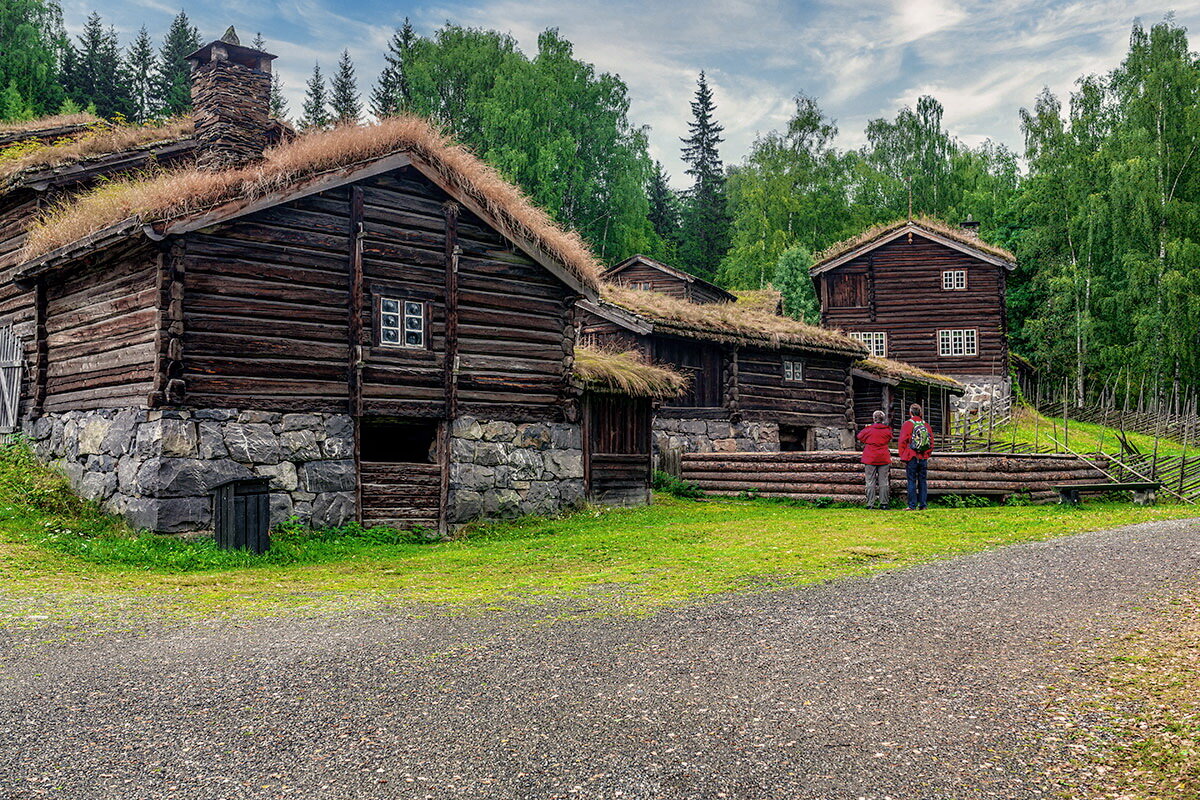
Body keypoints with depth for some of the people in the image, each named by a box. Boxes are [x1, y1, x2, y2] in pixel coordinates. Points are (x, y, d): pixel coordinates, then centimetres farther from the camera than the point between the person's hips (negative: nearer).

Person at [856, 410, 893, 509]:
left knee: (870, 481, 1)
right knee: (883, 481, 6)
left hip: (870, 459, -2)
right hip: (884, 459, 2)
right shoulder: (887, 430, 1)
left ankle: (870, 504, -2)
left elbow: (860, 437, 11)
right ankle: (883, 503, 7)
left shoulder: (868, 429, -4)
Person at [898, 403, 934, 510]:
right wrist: (927, 455, 16)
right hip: (924, 458, 4)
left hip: (911, 458, -4)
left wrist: (903, 458, 2)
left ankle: (912, 505, -3)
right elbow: (931, 442, 11)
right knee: (923, 481, 8)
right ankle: (922, 505, 8)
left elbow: (902, 442, -4)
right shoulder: (926, 425, 8)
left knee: (912, 481, -2)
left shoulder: (907, 424, -4)